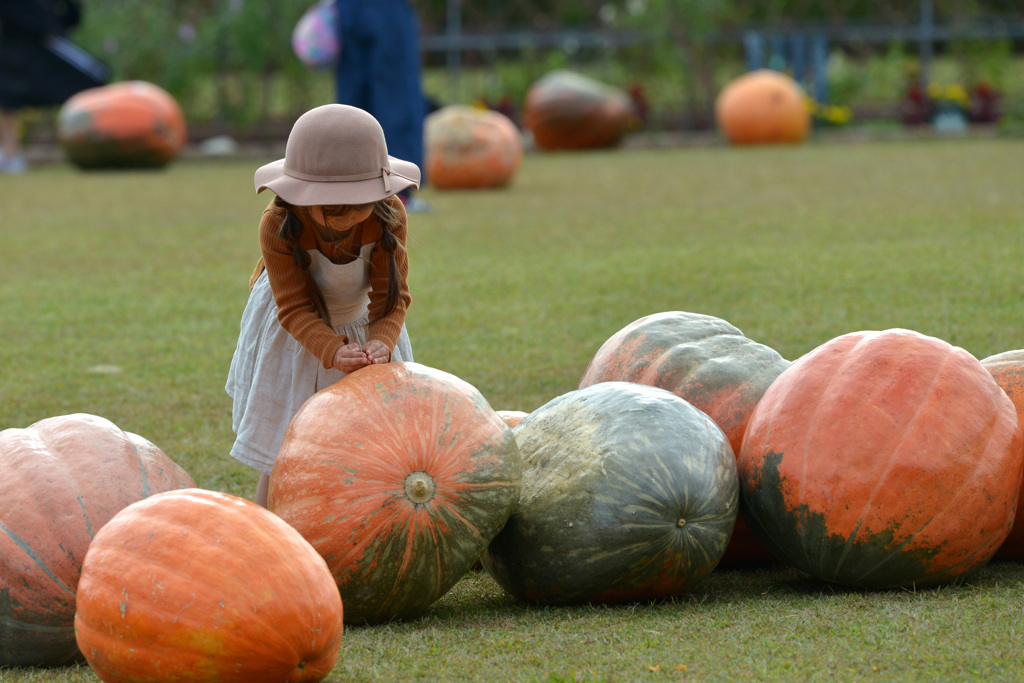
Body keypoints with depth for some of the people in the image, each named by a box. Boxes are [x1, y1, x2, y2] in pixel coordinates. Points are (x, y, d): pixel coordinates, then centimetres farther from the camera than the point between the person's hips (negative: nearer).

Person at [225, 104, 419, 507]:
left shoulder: (388, 216, -26)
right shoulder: (278, 225, -32)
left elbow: (392, 295, -22)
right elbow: (295, 308, -29)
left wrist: (381, 342, -44)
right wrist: (333, 351, -47)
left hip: (363, 326, 2)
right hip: (295, 337, -2)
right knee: (281, 460, 0)